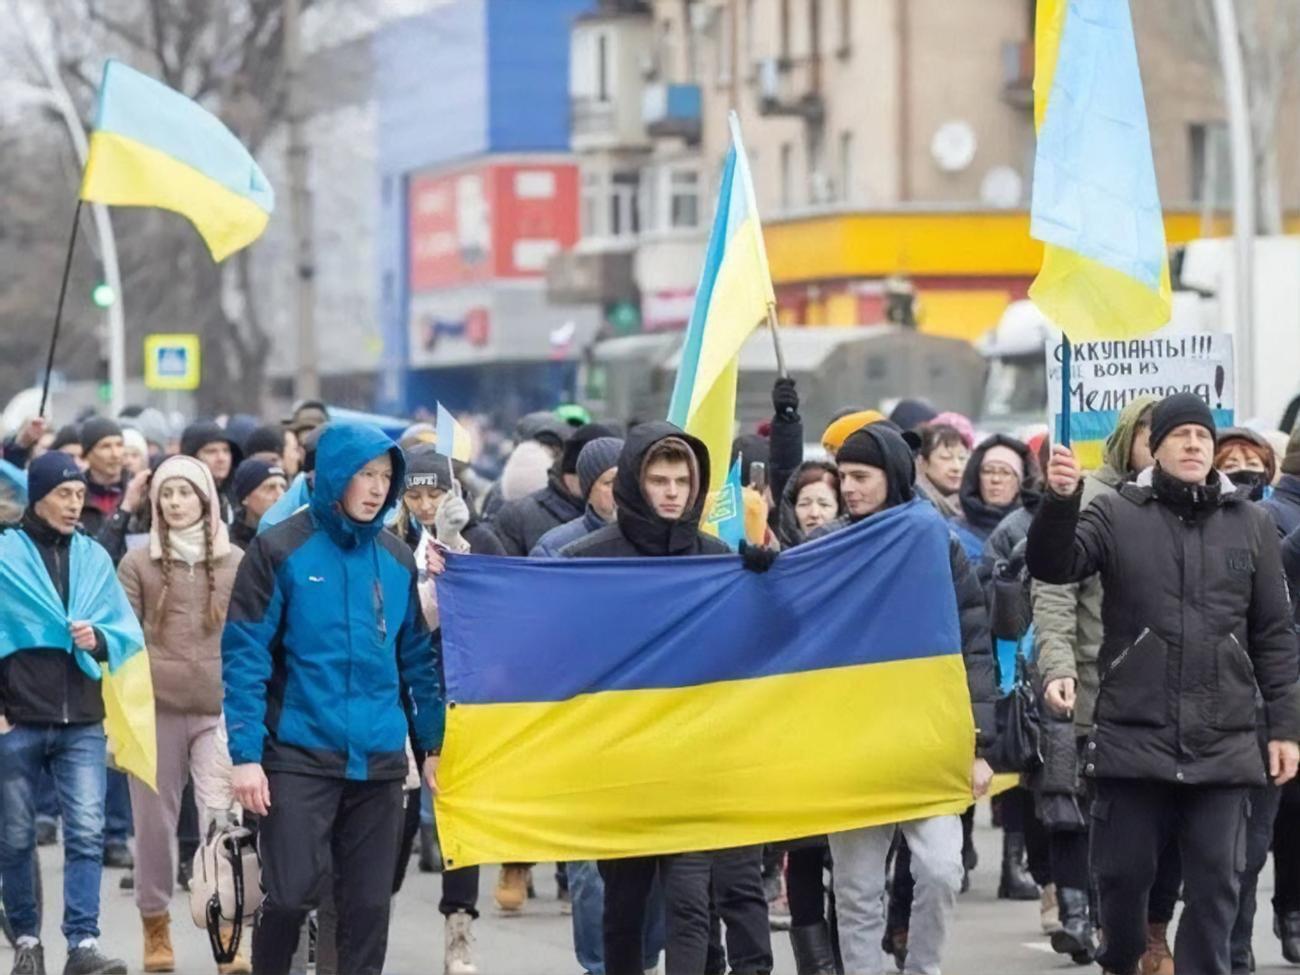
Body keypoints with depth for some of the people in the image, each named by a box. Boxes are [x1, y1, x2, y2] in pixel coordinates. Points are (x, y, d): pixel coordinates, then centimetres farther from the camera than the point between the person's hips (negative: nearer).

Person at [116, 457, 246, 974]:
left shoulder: (236, 563, 7)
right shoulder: (138, 563, 5)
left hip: (220, 709, 0)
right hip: (155, 709, 0)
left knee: (222, 817, -12)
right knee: (154, 820, 6)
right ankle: (155, 925, 22)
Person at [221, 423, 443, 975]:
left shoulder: (397, 560, 9)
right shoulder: (281, 551, -4)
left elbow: (418, 659, 16)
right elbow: (244, 656, -7)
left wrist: (433, 743, 10)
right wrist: (245, 754, -14)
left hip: (379, 760, 4)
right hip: (300, 756, -4)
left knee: (369, 903, 6)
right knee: (291, 894, -8)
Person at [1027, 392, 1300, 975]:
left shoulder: (1251, 526, 9)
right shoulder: (1118, 516, 3)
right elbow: (1052, 566, -11)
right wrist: (1060, 500, -29)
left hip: (1224, 745, 1)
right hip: (1134, 738, -1)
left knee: (1214, 883, 2)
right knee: (1123, 873, 6)